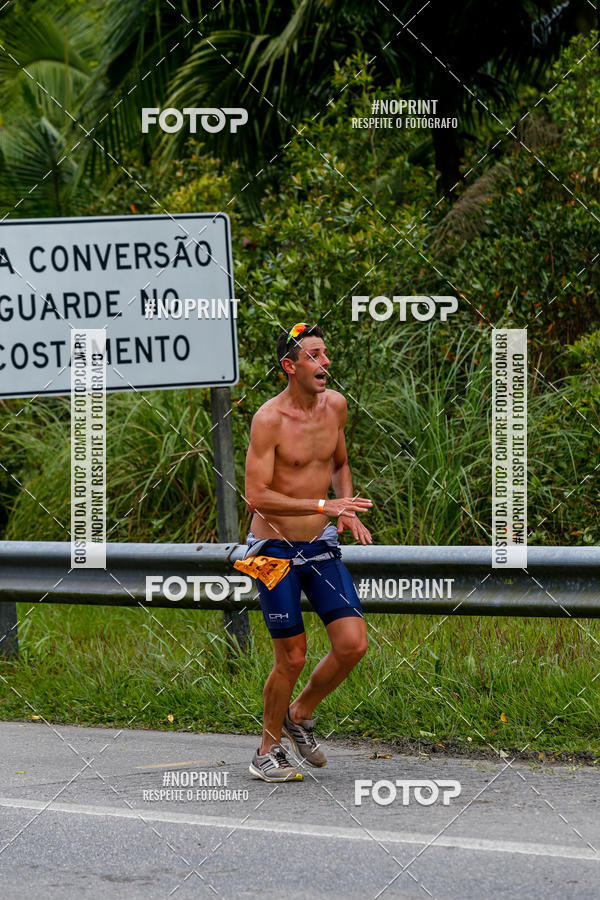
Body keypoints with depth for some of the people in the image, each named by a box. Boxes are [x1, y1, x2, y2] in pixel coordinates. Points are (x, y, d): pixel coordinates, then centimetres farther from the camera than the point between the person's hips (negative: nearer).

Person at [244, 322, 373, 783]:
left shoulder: (335, 404, 4)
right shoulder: (269, 419, -17)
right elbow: (257, 497, -22)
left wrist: (348, 511, 5)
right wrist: (324, 506, -27)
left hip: (321, 546, 6)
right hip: (276, 549, -6)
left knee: (353, 644, -6)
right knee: (292, 658, -2)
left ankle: (301, 715, 20)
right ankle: (268, 752, 18)